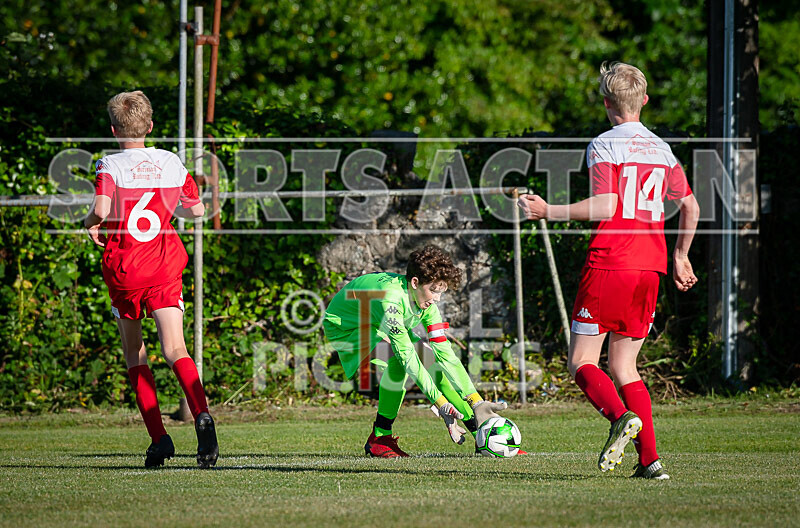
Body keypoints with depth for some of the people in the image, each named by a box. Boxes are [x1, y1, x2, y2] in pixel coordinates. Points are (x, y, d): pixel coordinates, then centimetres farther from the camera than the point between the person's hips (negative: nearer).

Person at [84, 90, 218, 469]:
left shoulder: (110, 166, -7)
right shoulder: (171, 163, 6)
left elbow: (101, 210, -23)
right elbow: (196, 209, 15)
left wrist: (90, 223, -1)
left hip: (123, 270, -2)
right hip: (165, 267, 2)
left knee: (134, 355, 12)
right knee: (175, 349, -8)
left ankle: (158, 436, 5)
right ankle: (201, 414, -35)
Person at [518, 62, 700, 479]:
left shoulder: (604, 145, -6)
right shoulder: (661, 149, 14)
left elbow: (605, 206, -16)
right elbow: (690, 206, 18)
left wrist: (549, 211, -8)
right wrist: (680, 256, 31)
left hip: (608, 265, -6)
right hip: (649, 271, 6)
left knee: (581, 362, 1)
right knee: (623, 366, 13)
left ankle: (620, 416, -28)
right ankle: (650, 460, 2)